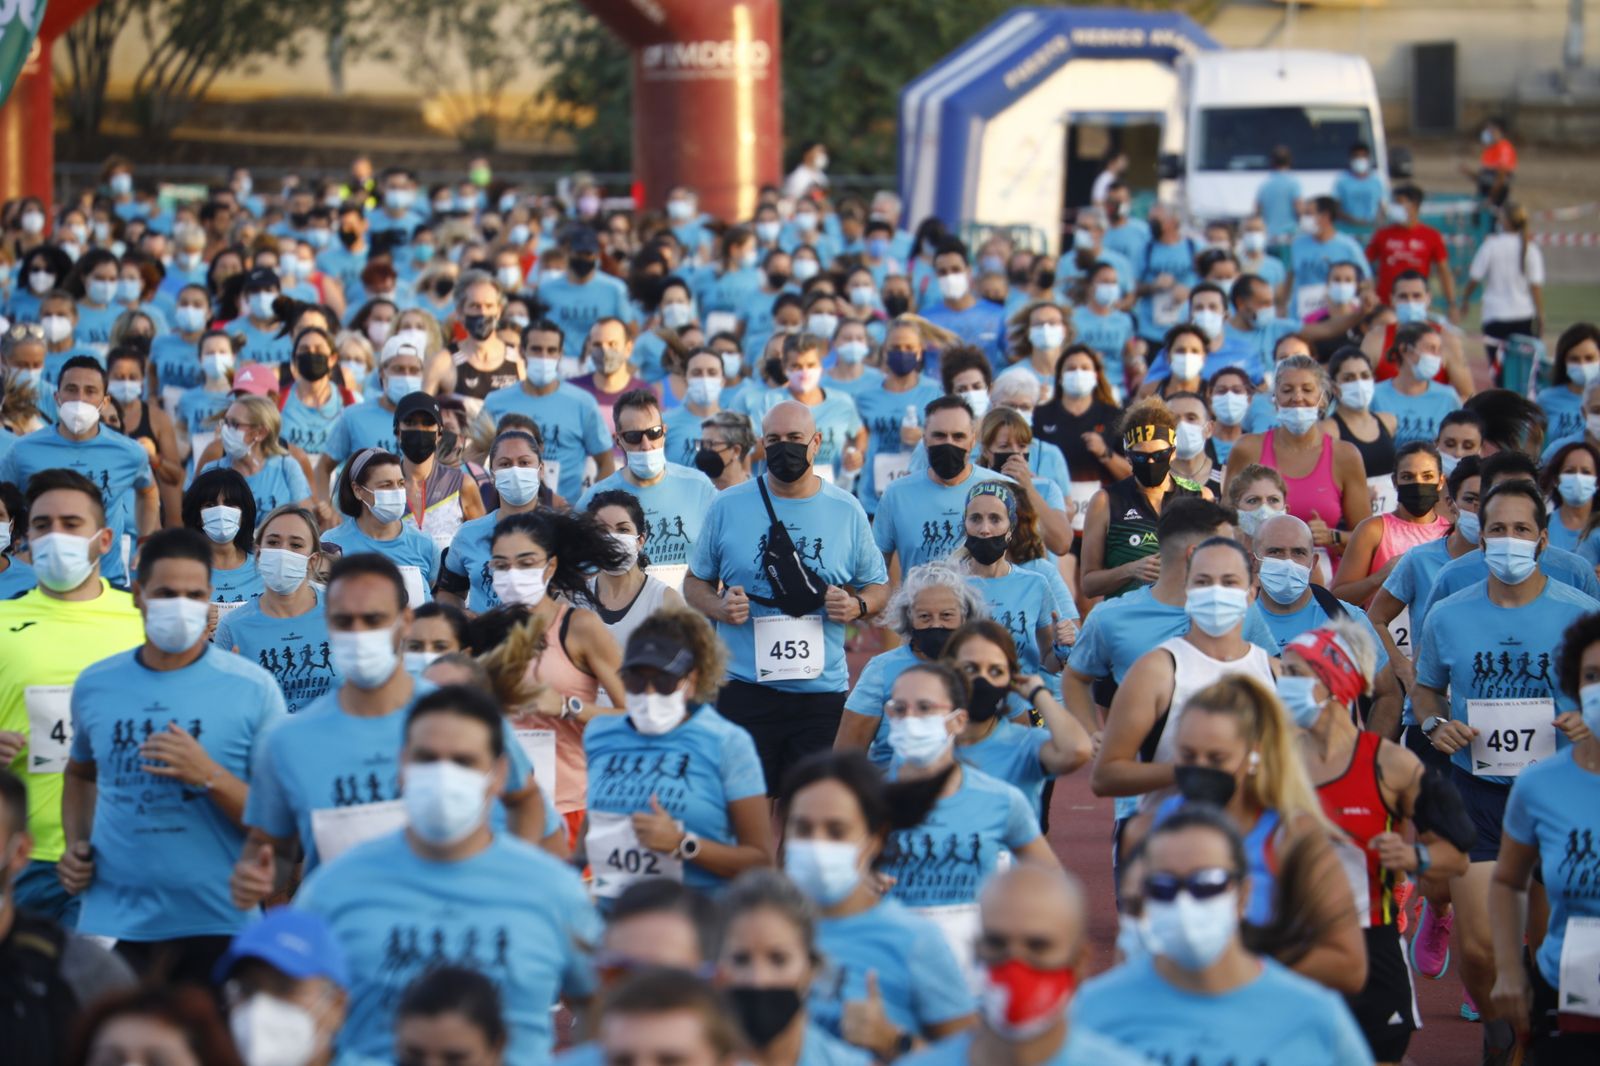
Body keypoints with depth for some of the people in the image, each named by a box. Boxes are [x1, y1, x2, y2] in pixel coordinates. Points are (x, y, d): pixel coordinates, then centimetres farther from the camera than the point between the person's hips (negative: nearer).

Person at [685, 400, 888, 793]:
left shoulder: (847, 511, 7)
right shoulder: (727, 507, 5)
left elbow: (878, 586, 16)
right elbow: (695, 582, 13)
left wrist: (857, 607, -6)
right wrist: (719, 607, -8)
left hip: (822, 690, 1)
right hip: (744, 689, -1)